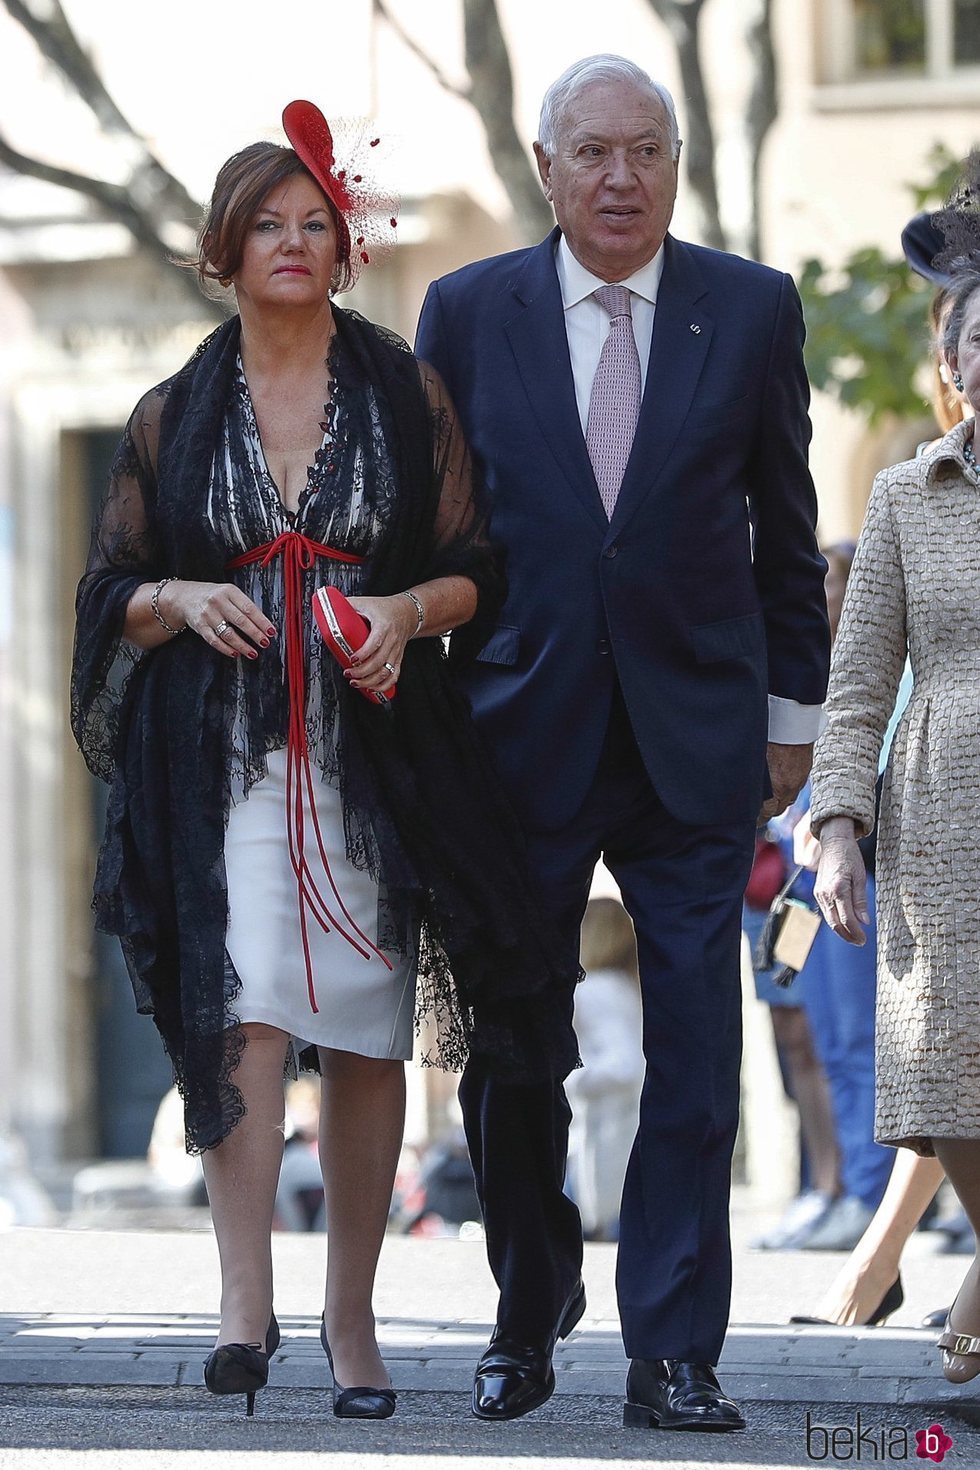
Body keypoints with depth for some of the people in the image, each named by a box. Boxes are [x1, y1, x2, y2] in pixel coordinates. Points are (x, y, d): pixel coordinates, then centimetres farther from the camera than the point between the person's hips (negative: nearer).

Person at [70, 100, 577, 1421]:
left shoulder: (406, 396, 9)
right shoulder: (174, 416, 11)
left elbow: (475, 572, 8)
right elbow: (116, 592, 13)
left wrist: (408, 610, -12)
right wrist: (184, 600, -8)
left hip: (377, 750, 1)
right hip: (222, 753, -1)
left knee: (365, 1031, 1)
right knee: (240, 1010, -17)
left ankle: (352, 1315, 10)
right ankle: (245, 1299, -24)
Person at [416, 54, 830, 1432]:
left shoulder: (754, 309, 3)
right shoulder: (468, 312, 3)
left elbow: (785, 526, 8)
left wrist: (794, 707, 7)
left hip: (695, 736, 0)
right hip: (520, 734, 1)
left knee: (695, 1056, -3)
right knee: (509, 1056, 6)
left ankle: (673, 1353, 3)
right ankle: (528, 1317, 25)